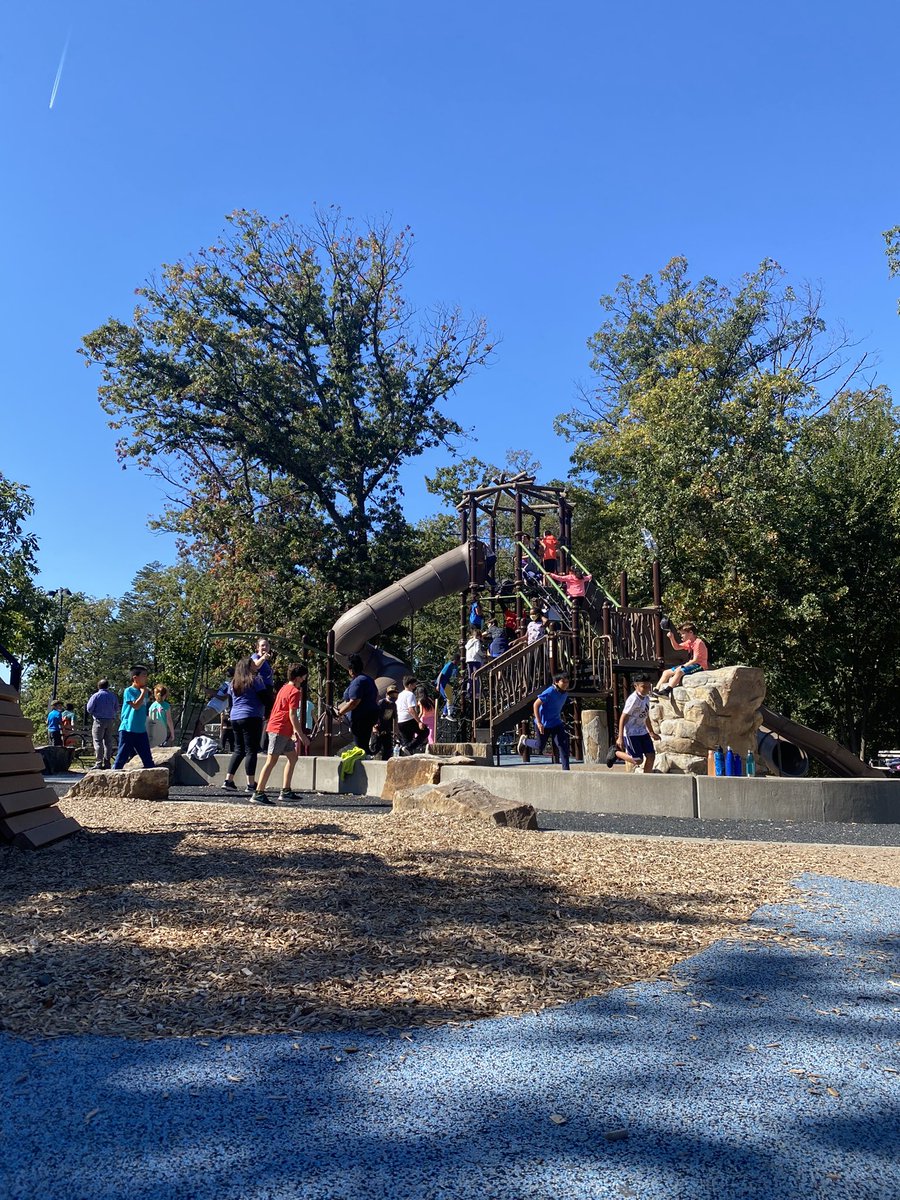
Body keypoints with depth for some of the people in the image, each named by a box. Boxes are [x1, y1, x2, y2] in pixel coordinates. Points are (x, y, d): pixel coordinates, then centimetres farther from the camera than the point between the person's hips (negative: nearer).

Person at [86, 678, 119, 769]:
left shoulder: (96, 695, -7)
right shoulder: (113, 696, 5)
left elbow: (89, 708, -7)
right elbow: (116, 709, 11)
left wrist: (93, 713, 12)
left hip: (99, 720, -4)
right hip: (111, 721, 4)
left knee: (98, 742, -3)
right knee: (108, 742, 9)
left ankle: (98, 763, -8)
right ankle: (107, 763, 10)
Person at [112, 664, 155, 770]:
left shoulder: (145, 691, 13)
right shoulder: (129, 691, -7)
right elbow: (136, 705, -20)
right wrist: (143, 692, -11)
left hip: (141, 731, 7)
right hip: (128, 730, -7)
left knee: (148, 760, 9)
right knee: (121, 758, -3)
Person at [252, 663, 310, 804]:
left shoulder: (285, 688, 19)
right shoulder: (294, 691, -11)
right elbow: (292, 715, -16)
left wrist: (295, 731, 25)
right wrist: (302, 735, -13)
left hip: (282, 730, 10)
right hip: (279, 729, -10)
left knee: (293, 757, 13)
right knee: (272, 761, -10)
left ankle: (285, 791, 14)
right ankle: (258, 794, -12)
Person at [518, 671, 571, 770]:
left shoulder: (565, 693, 0)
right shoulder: (549, 692, -23)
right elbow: (535, 705, -21)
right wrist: (539, 723, -24)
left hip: (556, 723, 6)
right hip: (543, 724, -6)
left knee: (563, 745, -8)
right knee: (539, 747, 7)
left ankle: (566, 769, -5)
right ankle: (524, 740, 35)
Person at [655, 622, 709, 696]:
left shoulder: (698, 642, -16)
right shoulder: (689, 642, 14)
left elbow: (695, 660, -21)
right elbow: (677, 647, 23)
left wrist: (683, 666, -20)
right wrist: (671, 638, 6)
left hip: (699, 666, -10)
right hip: (692, 664, 10)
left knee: (679, 671, -36)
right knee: (666, 672, 5)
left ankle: (666, 691, -41)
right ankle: (656, 690, -1)